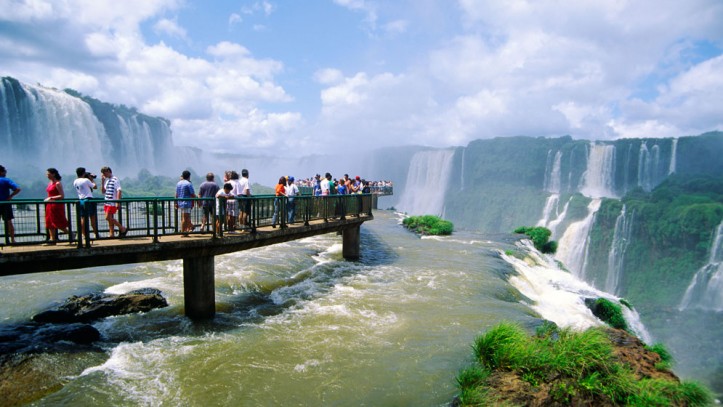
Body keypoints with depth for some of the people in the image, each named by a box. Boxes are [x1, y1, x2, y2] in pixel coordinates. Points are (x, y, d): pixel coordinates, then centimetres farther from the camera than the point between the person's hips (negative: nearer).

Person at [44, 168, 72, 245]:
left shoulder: (57, 183, -12)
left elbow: (62, 196, -17)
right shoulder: (49, 183, 13)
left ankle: (70, 234, 7)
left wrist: (51, 198, -20)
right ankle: (52, 239, 11)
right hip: (50, 205, 9)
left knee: (58, 224, -7)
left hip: (57, 205, -9)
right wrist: (48, 199, 9)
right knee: (49, 223, 7)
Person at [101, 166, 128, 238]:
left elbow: (119, 191, -15)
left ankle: (123, 228, -2)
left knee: (108, 217, -11)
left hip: (113, 202, -8)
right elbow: (103, 191, 16)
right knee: (110, 218, 9)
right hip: (107, 202, 8)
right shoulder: (106, 180, 16)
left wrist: (118, 202, -21)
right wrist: (102, 182, 5)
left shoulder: (115, 180, -9)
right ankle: (112, 234, 13)